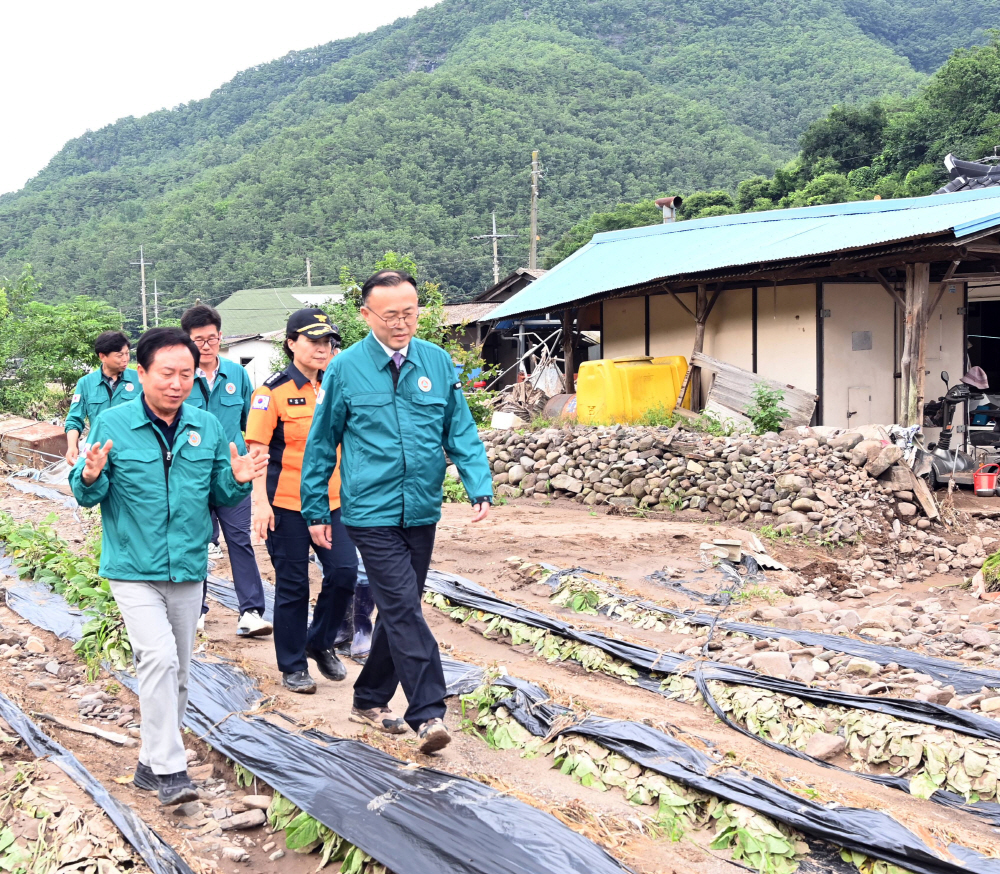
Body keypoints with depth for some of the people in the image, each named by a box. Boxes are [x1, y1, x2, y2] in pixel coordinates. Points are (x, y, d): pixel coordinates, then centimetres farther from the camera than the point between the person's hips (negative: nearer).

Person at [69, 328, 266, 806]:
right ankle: (170, 771, -11)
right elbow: (87, 495, -4)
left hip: (188, 570, 4)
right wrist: (90, 478, -25)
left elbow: (219, 497, 9)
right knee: (159, 659, -19)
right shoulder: (112, 424, -6)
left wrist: (238, 481, -12)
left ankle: (152, 763, 29)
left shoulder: (208, 428, 3)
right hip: (134, 571, -4)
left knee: (177, 674, 12)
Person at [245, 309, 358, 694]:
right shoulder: (273, 391, -8)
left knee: (344, 570, -4)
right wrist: (260, 503, -18)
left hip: (331, 500, 5)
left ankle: (320, 643, 21)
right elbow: (257, 450, -11)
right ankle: (293, 667, 19)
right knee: (292, 585, 4)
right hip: (287, 503, -5)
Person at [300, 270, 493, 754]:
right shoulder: (345, 369, -4)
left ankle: (371, 698, 30)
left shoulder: (438, 363, 2)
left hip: (422, 511, 4)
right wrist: (315, 511, 5)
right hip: (372, 512, -4)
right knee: (403, 609, -12)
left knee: (398, 609, 14)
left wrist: (480, 486, -9)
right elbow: (321, 444, 3)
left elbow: (461, 432, 5)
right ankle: (428, 712, -9)